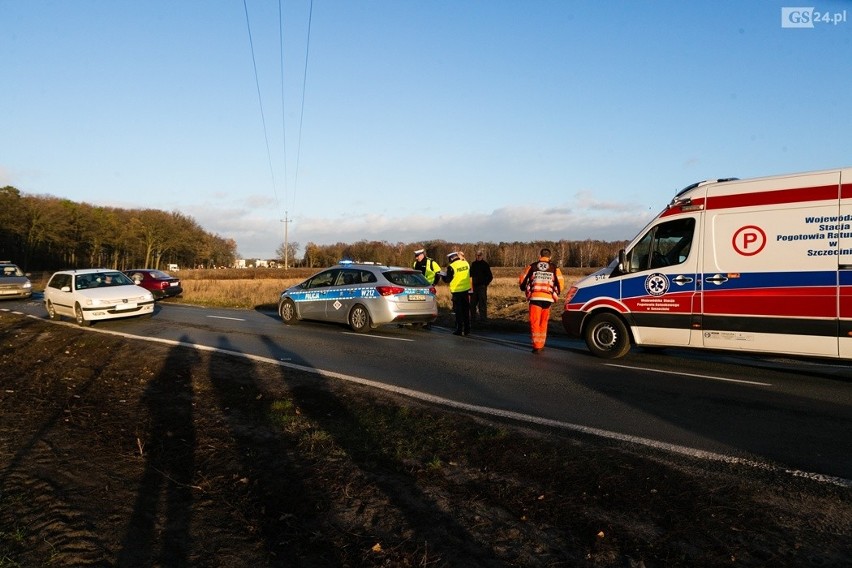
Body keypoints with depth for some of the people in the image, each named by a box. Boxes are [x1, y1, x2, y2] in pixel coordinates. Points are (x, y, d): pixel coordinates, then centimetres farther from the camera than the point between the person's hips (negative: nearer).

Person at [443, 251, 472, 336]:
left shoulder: (451, 267, -15)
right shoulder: (466, 263, 2)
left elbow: (447, 280, -10)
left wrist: (443, 276, 10)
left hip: (457, 291, -5)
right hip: (466, 290, 5)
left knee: (458, 311, 3)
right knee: (466, 311, 13)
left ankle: (459, 330, 4)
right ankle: (467, 330, 17)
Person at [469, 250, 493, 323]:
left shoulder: (485, 264, -3)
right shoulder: (473, 264, 10)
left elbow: (490, 276, -3)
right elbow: (470, 274, 18)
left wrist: (485, 284, -7)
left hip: (482, 286, -5)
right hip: (474, 286, 5)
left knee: (482, 303, -4)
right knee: (472, 303, 8)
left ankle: (483, 318, 0)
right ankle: (473, 317, 17)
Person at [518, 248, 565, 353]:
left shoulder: (532, 267, 9)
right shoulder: (554, 268, 10)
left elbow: (521, 280, 10)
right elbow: (561, 283, 7)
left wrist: (525, 289, 30)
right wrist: (555, 293, 25)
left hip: (535, 297, -2)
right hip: (548, 299, 2)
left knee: (534, 322, 1)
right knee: (543, 323, 16)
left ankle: (537, 346, -8)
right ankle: (541, 344, 22)